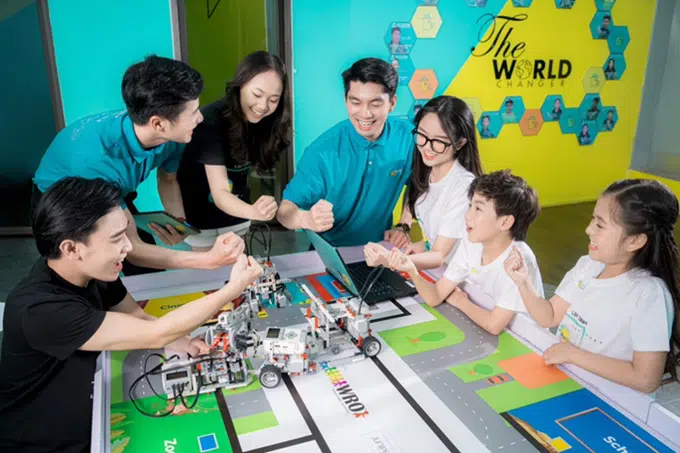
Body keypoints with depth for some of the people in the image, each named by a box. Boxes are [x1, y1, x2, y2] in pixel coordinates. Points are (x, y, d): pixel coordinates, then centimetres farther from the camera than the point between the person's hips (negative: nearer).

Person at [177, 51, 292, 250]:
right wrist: (253, 211, -54)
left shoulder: (267, 121, -11)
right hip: (200, 217, -4)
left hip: (236, 212, 4)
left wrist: (252, 210, -27)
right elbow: (219, 192, -34)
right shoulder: (212, 120, -28)